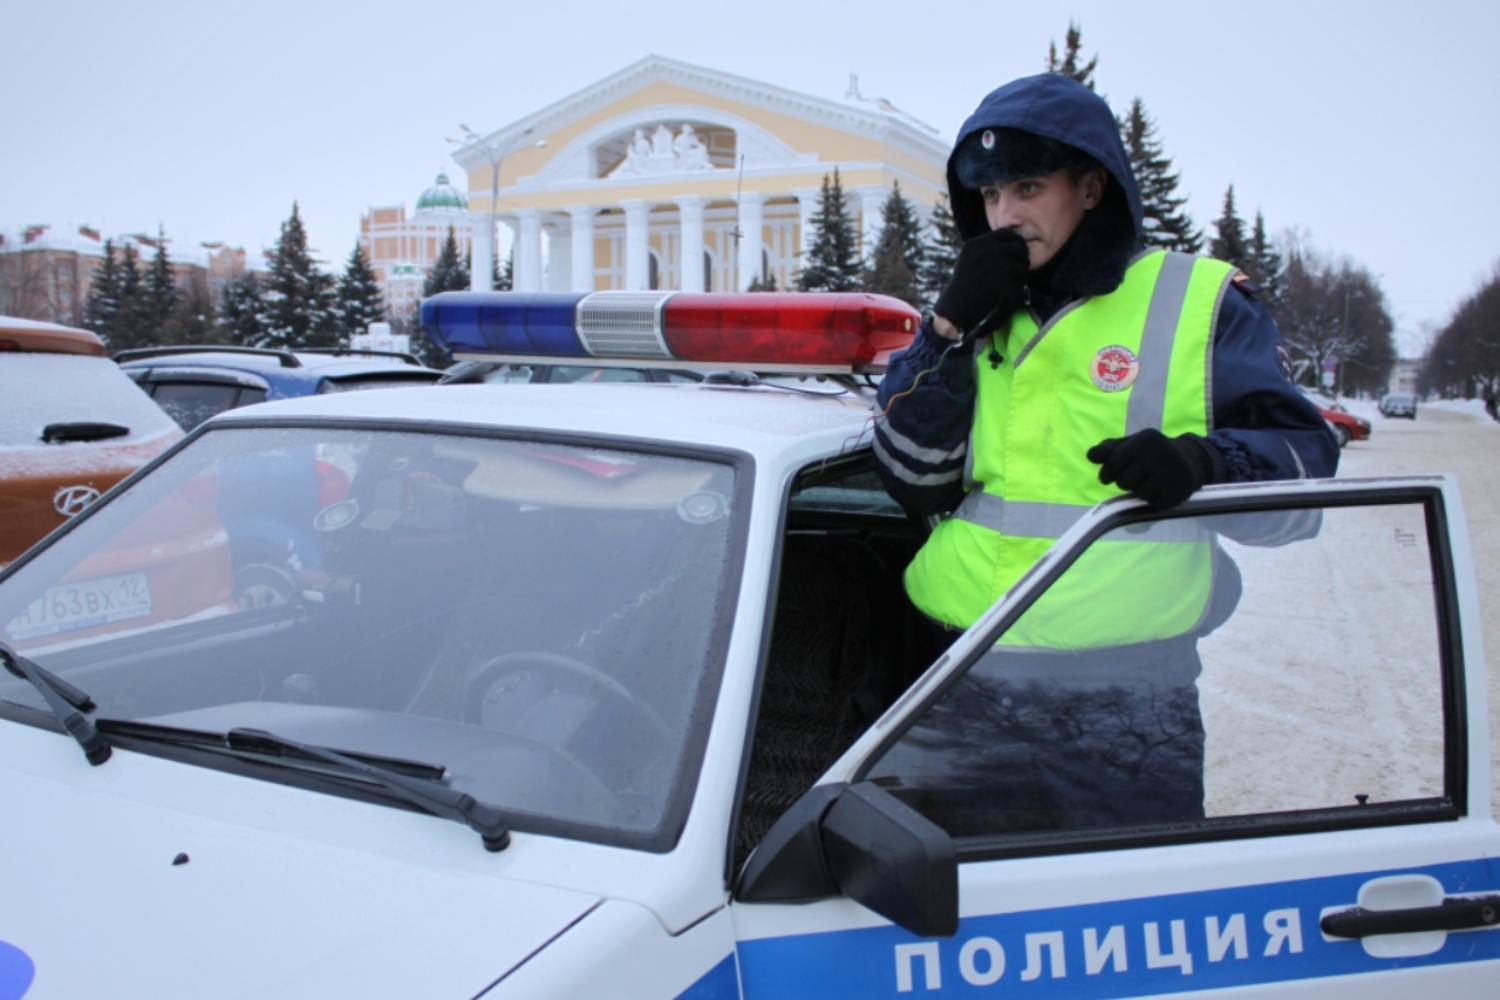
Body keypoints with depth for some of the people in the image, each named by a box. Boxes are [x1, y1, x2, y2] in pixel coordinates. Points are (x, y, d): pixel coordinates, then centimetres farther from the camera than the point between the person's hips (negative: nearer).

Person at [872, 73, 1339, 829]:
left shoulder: (1197, 302, 0)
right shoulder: (976, 310, 10)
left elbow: (1306, 457, -4)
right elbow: (911, 481, 0)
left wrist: (1201, 460, -24)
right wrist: (952, 326, -9)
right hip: (968, 688, 4)